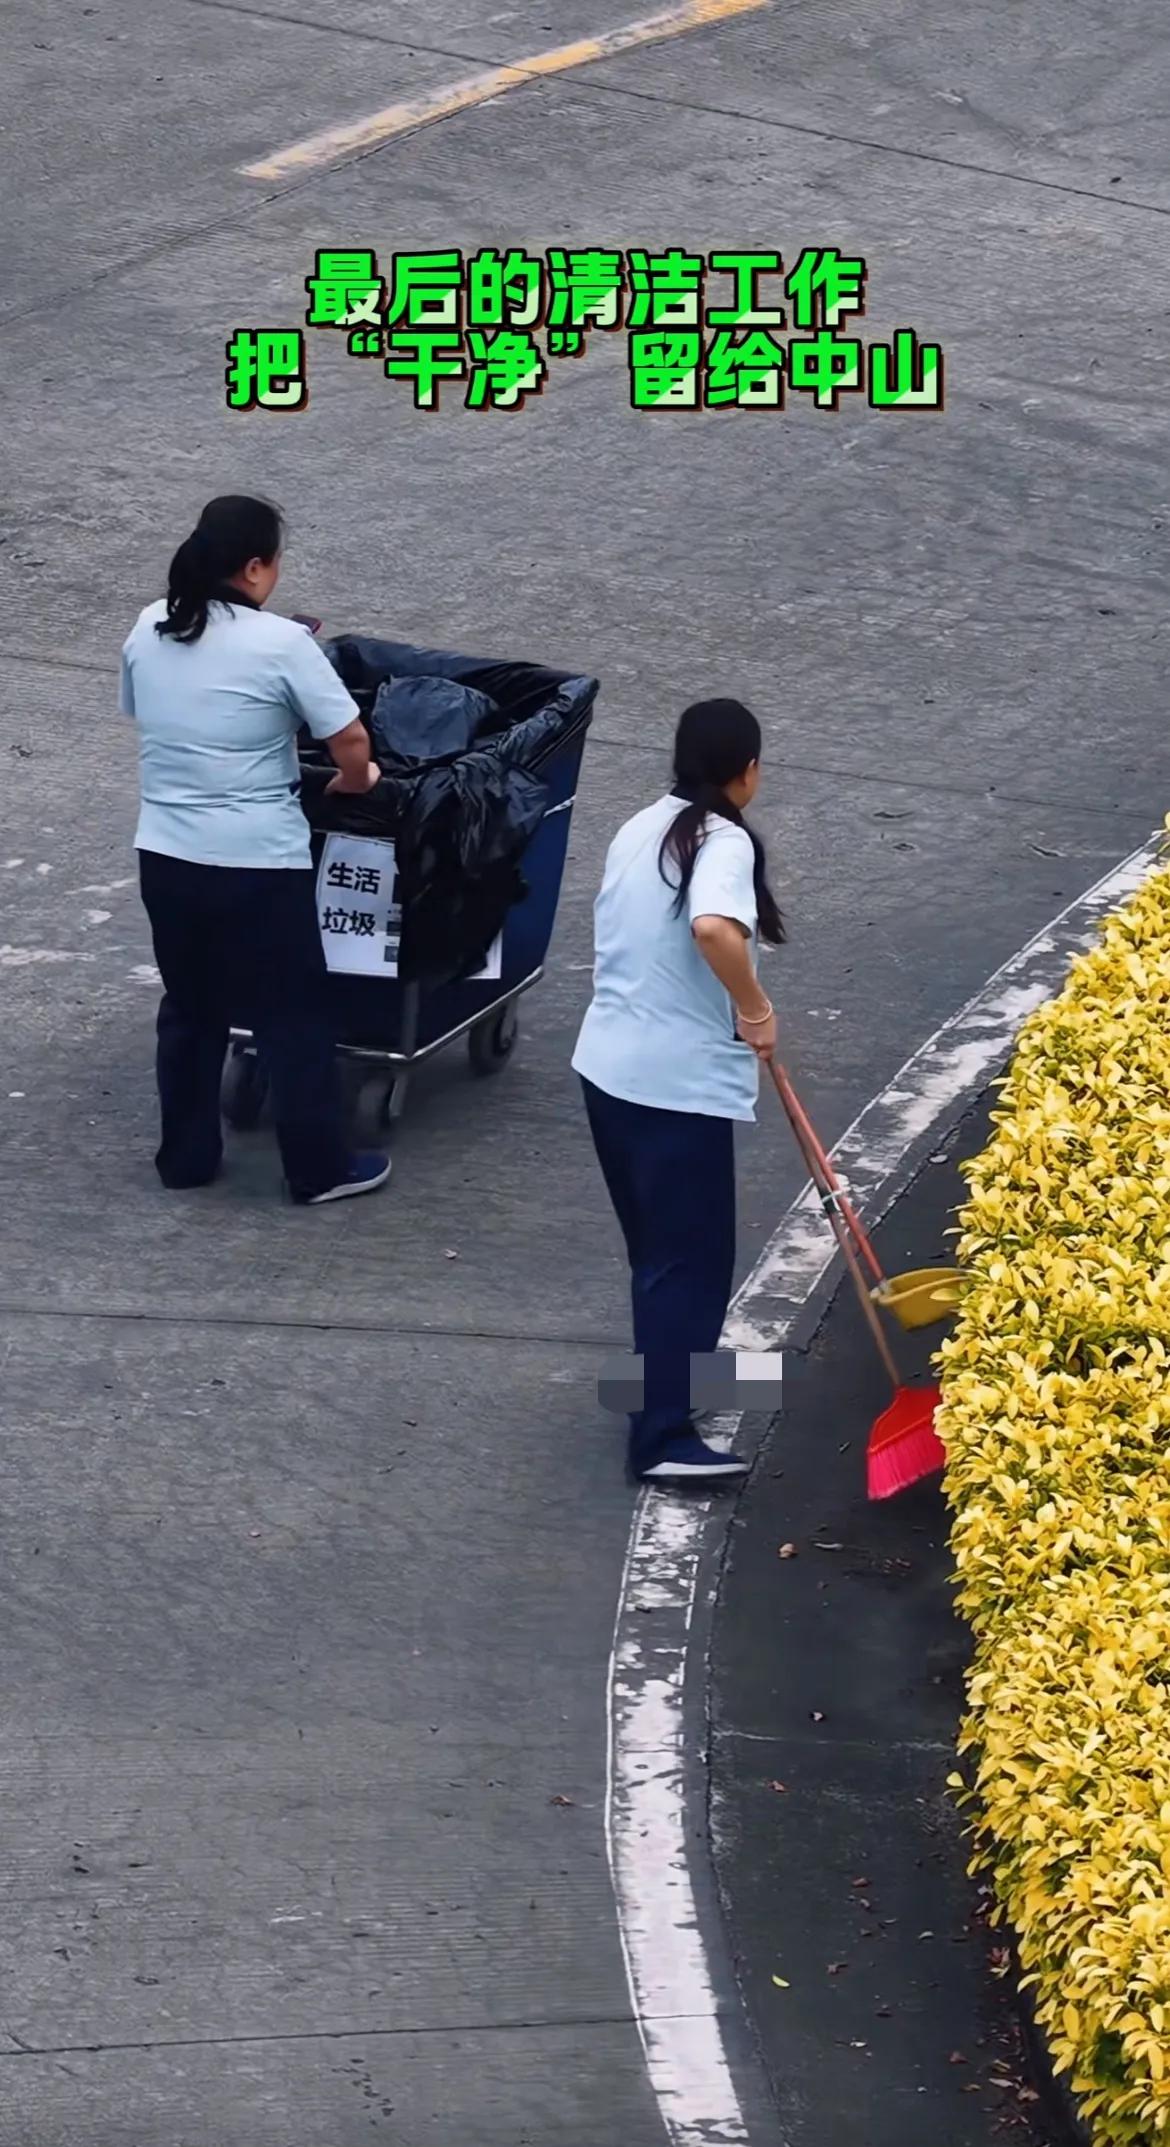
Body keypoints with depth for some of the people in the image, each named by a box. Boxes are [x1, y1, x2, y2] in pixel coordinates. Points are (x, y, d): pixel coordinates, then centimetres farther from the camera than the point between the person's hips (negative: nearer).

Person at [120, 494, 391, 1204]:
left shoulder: (148, 630, 1)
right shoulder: (280, 643, -16)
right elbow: (351, 741, -14)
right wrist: (353, 781, 8)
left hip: (165, 856, 6)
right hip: (259, 865, -6)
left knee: (190, 1009, 21)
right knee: (294, 1017, 9)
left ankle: (186, 1155, 29)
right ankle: (320, 1167, 17)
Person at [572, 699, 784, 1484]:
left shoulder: (639, 829, 10)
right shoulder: (725, 842, -16)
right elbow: (713, 928, -36)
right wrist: (755, 1011, -23)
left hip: (609, 1066, 8)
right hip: (681, 1084, -8)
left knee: (656, 1247, 22)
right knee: (691, 1261, -2)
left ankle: (665, 1383, 35)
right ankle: (663, 1438, -3)